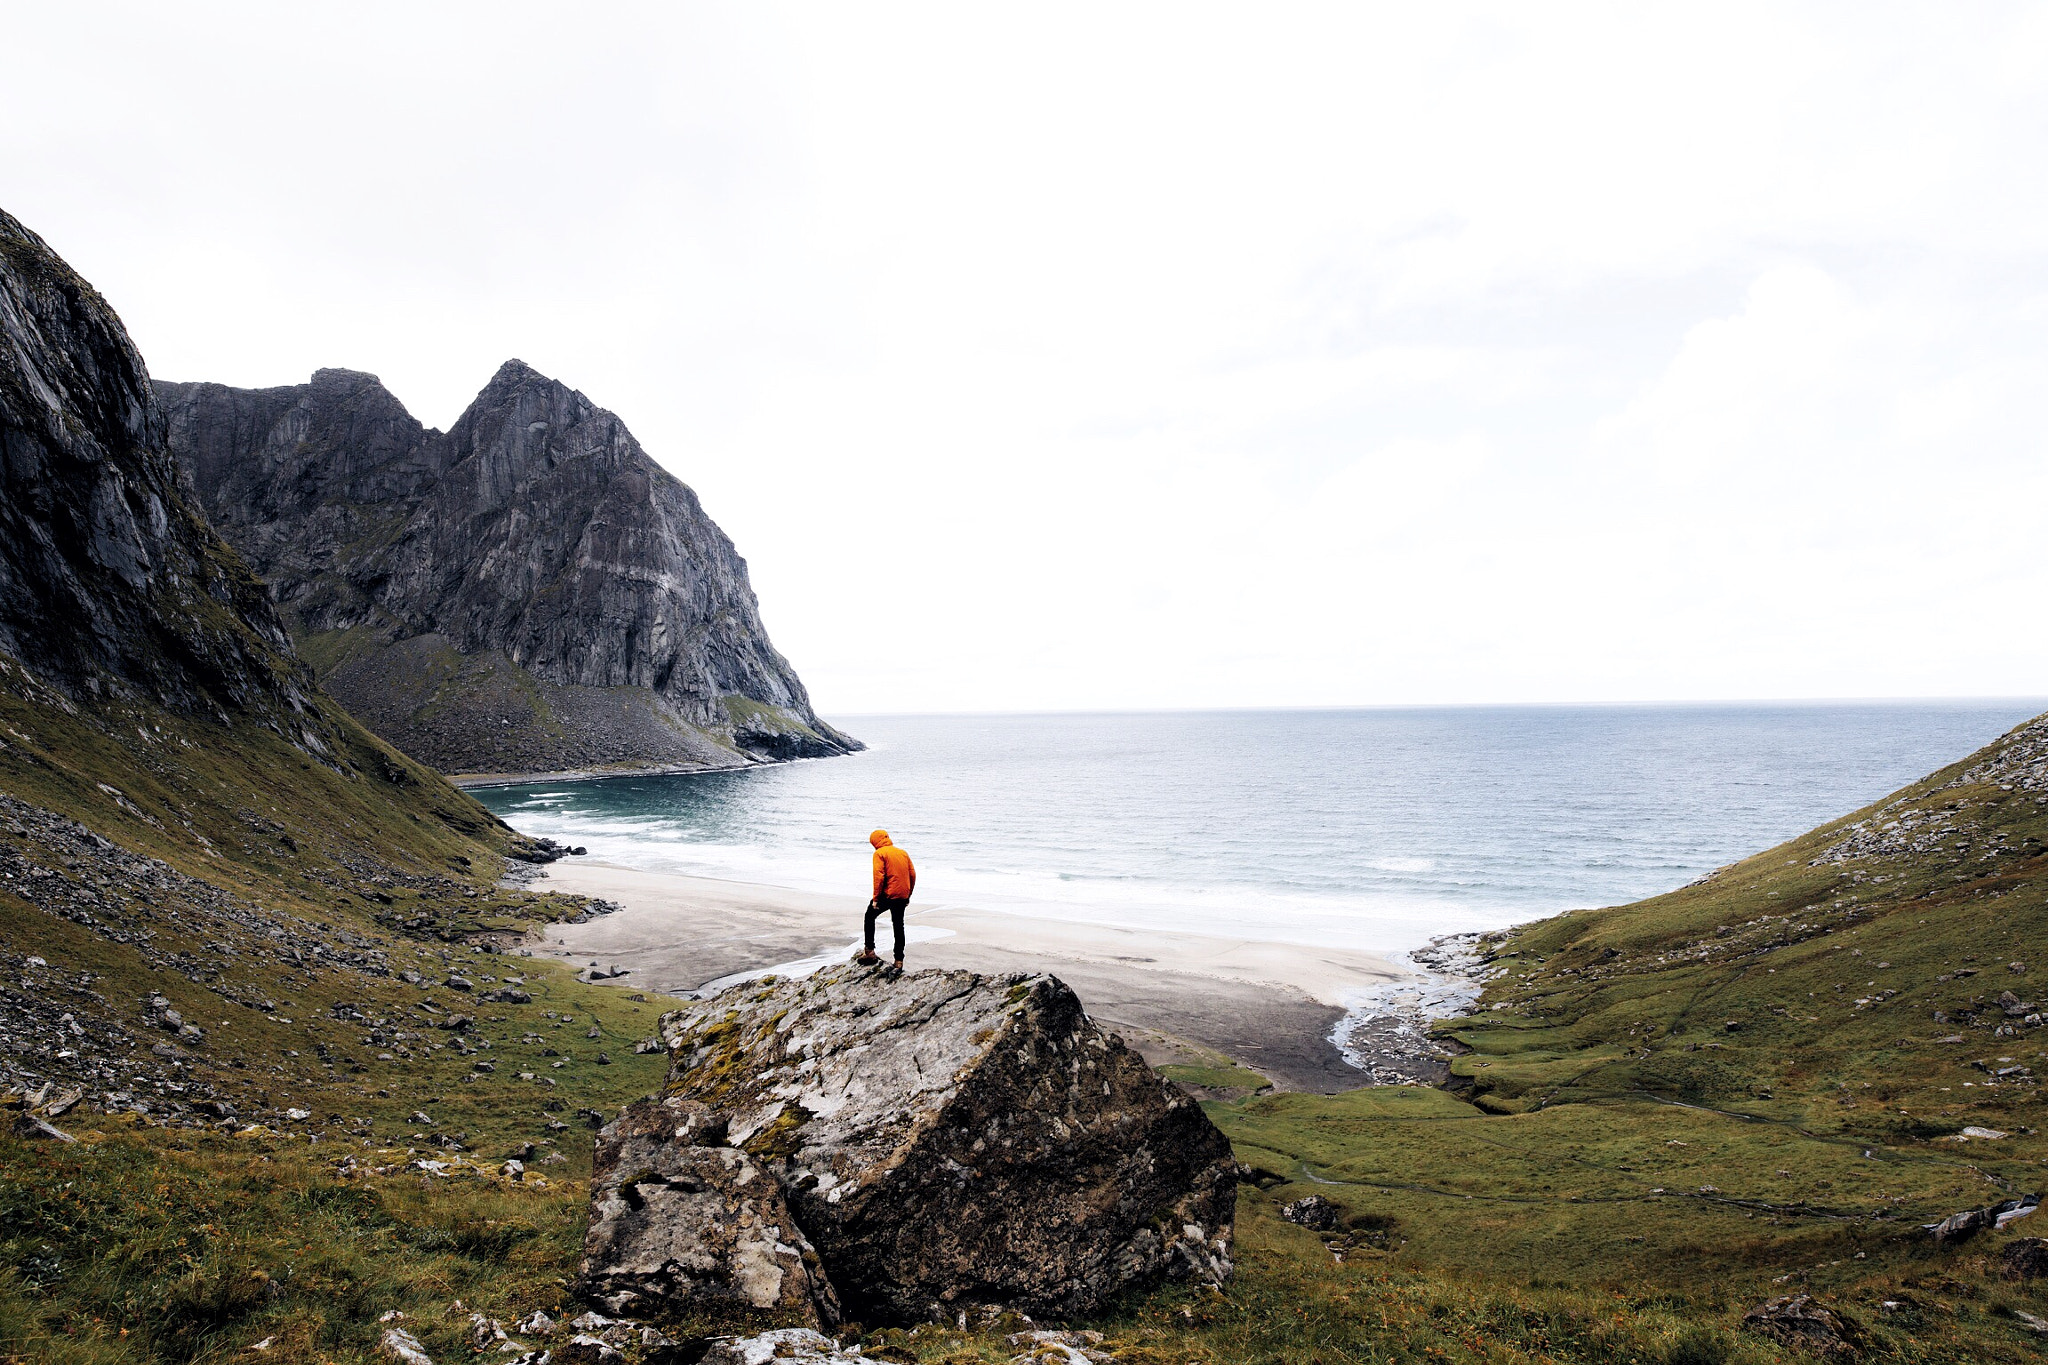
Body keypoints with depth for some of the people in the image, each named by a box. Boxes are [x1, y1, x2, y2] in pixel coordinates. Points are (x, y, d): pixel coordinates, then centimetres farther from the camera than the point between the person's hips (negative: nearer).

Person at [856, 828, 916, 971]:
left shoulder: (879, 853, -6)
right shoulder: (903, 852, 13)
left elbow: (879, 877, -16)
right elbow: (913, 874, 11)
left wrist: (876, 898, -11)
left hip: (887, 894, -5)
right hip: (902, 897, 5)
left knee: (870, 916, 17)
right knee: (899, 926, 14)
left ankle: (869, 951, 13)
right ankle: (899, 961, 14)